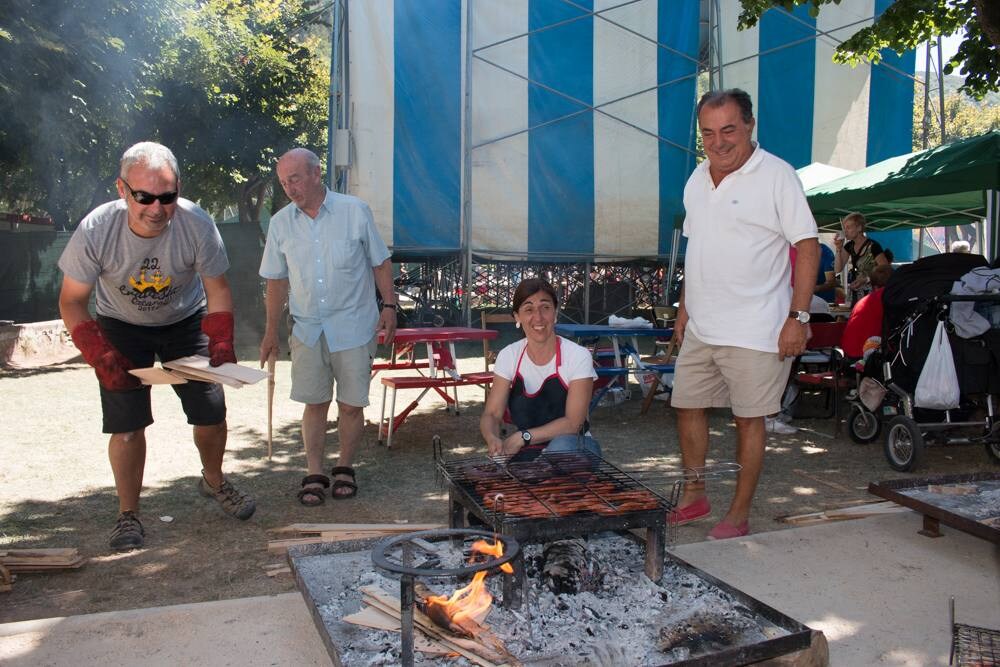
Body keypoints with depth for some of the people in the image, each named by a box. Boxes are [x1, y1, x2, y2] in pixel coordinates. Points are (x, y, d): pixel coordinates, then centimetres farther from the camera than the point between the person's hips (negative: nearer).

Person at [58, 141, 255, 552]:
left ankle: (214, 481, 29)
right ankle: (128, 514, 12)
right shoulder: (96, 230, -29)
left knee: (211, 413, 0)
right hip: (121, 327, -1)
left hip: (186, 322, 1)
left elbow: (218, 291, -15)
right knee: (127, 424, -7)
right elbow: (72, 301, -17)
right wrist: (99, 355, -29)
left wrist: (221, 344, -27)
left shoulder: (197, 224, -27)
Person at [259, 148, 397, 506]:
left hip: (353, 327, -2)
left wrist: (388, 306, -3)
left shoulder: (355, 211, -4)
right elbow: (277, 281, 10)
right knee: (314, 403, 5)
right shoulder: (281, 223, 3)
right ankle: (314, 475, 18)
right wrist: (271, 332, 11)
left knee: (351, 405, 3)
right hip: (307, 329, 2)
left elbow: (380, 262, 4)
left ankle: (344, 469, 23)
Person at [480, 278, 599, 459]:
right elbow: (491, 414, -5)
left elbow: (573, 423, -17)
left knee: (561, 445, -36)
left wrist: (522, 437, -27)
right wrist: (492, 439, -28)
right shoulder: (508, 356, -2)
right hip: (526, 453, 3)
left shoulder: (578, 356, -13)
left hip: (573, 450, -3)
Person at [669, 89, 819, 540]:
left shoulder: (776, 175, -9)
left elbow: (807, 246, -11)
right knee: (687, 406, 12)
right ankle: (693, 497, 30)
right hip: (700, 328, 7)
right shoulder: (697, 180, 11)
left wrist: (798, 316, -17)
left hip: (754, 331, -7)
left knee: (749, 418, 3)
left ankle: (738, 516, 16)